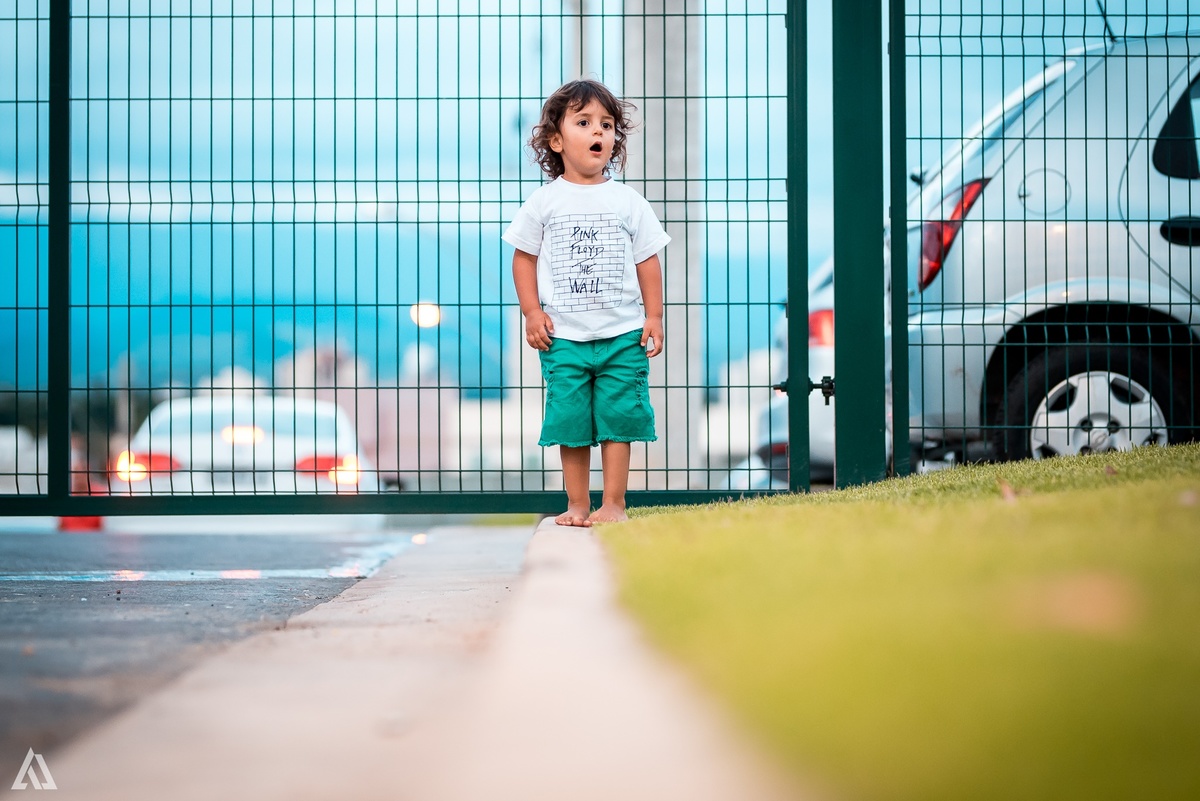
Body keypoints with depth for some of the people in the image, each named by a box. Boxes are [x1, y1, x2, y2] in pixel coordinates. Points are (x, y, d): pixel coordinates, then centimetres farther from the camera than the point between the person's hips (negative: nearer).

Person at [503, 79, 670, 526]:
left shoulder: (628, 202, 5)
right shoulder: (544, 202, 3)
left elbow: (647, 261, 9)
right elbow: (523, 257, 7)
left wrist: (654, 317, 3)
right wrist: (531, 312, -2)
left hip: (623, 333, 0)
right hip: (563, 335, 0)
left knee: (618, 418, -1)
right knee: (570, 419, 1)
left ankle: (613, 503, 7)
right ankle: (577, 505, 11)